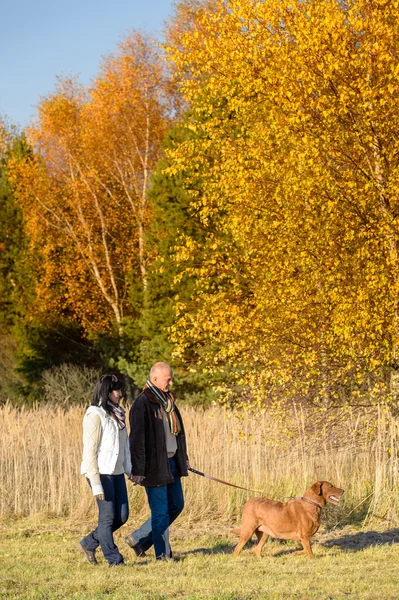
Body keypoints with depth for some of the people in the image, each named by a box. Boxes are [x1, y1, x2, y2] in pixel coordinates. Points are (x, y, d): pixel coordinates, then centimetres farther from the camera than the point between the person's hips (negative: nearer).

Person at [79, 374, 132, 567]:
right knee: (108, 516, -2)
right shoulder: (95, 416, -13)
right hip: (101, 473, -8)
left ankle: (89, 544, 24)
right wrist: (96, 483, -19)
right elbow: (90, 451, -16)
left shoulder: (117, 414, 12)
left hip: (116, 472, 8)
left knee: (122, 516, 8)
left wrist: (130, 470, 12)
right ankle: (114, 560, 7)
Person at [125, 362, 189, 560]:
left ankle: (138, 539, 23)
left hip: (171, 463, 9)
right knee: (161, 511, -2)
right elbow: (137, 439, -18)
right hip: (154, 465, -9)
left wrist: (183, 460, 20)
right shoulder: (142, 404, -14)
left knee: (176, 505, 14)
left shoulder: (167, 401, 12)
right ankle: (163, 554, 7)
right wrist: (137, 470, -22)